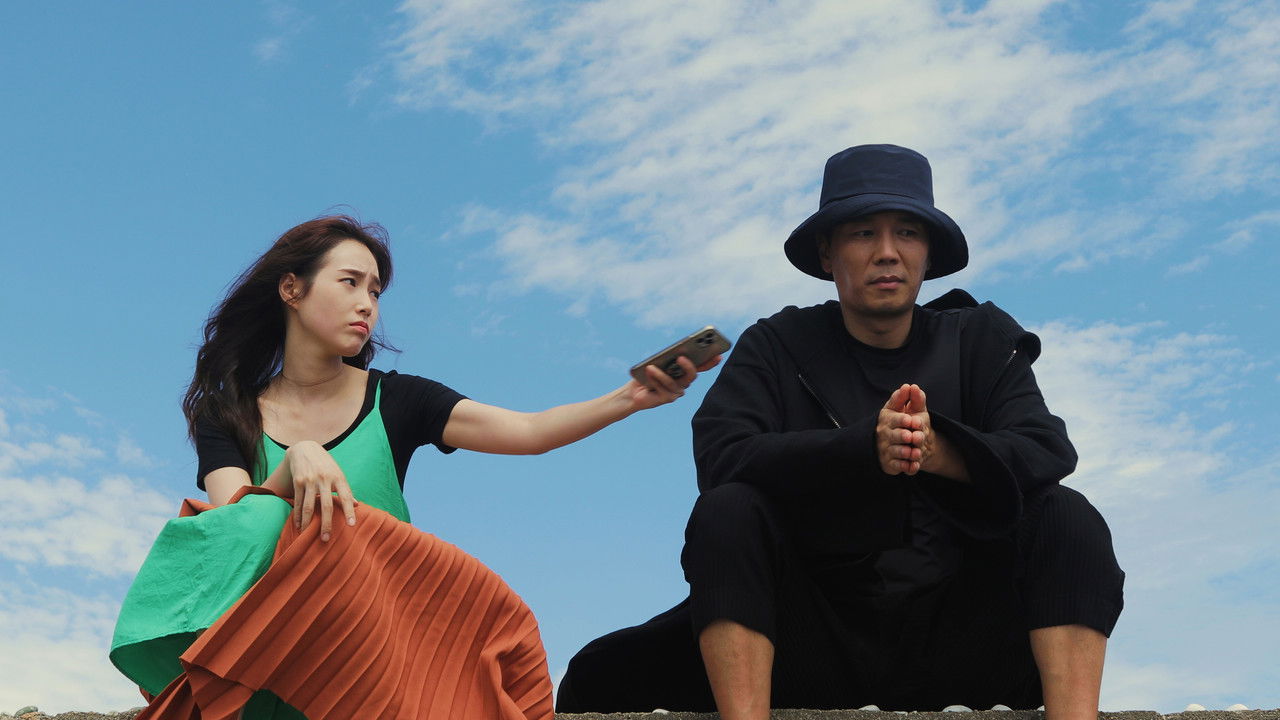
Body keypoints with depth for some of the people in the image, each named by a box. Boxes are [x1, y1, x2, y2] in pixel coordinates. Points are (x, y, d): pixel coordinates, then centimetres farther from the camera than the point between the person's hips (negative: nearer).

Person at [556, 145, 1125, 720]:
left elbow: (1048, 454, -7)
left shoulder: (982, 338, 10)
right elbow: (719, 456, -14)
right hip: (821, 643, -1)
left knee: (1067, 516, -20)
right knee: (727, 510, -23)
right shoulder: (778, 345, 6)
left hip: (957, 642, 1)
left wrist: (940, 450, -27)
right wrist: (865, 447, -28)